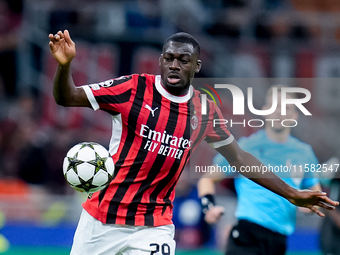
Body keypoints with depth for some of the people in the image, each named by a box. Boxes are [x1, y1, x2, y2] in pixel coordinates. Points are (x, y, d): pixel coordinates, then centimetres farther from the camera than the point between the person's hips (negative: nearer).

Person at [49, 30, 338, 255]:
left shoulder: (204, 110, 2)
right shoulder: (134, 89, -7)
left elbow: (239, 157, 13)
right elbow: (67, 98, -8)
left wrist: (292, 194, 12)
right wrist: (64, 65, -29)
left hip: (154, 227, 1)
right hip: (101, 220, -1)